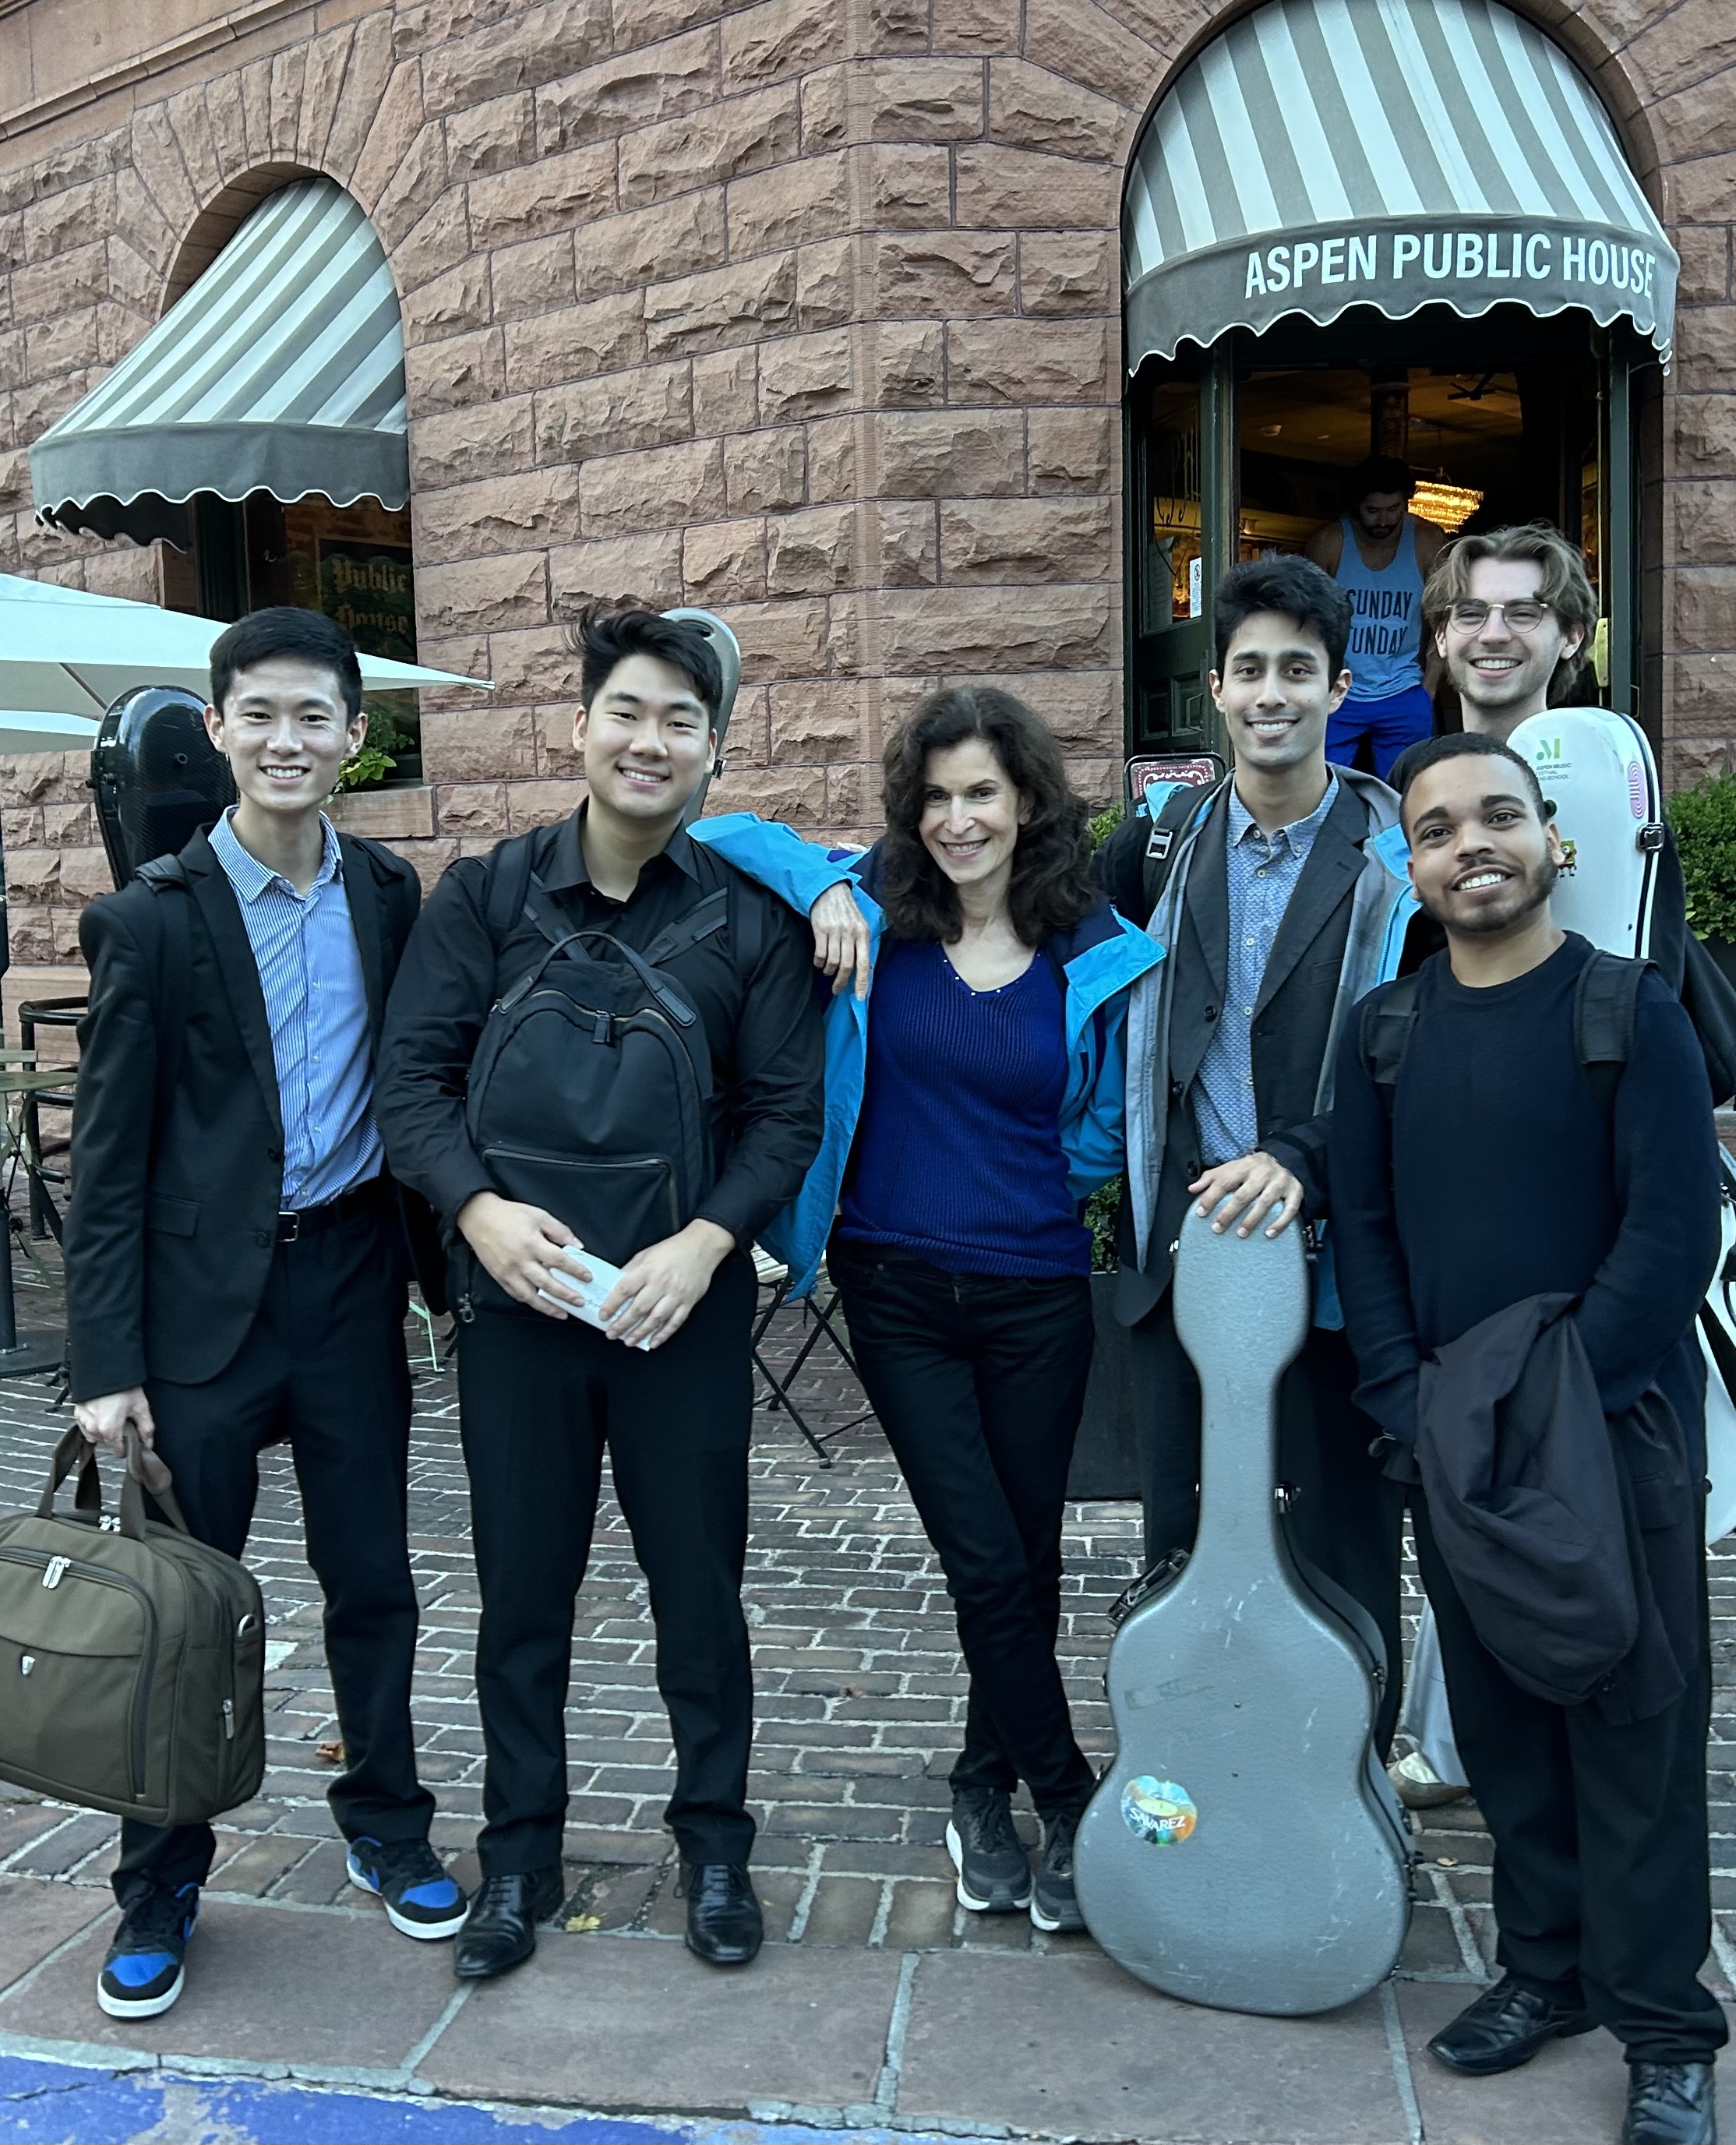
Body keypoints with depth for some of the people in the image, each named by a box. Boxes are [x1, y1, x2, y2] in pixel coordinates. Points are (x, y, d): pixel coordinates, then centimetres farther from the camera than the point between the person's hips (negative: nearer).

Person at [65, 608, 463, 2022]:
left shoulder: (389, 896, 3)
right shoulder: (154, 920, -6)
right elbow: (109, 1160, -6)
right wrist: (107, 1362, -8)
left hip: (351, 1280, 3)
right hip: (203, 1295, -2)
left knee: (373, 1579, 12)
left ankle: (387, 1827, 32)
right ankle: (161, 1886, 25)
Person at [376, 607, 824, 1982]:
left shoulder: (751, 918, -1)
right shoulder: (486, 897, 0)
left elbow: (787, 1111, -1)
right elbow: (413, 1076, -2)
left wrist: (706, 1240, -16)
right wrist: (480, 1208, -18)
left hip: (684, 1304, 0)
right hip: (517, 1295, 1)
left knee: (699, 1582, 10)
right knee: (522, 1587, 12)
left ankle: (715, 1843, 31)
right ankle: (520, 1855, 30)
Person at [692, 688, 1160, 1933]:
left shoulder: (1095, 955, -4)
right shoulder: (879, 914, -3)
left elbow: (1101, 1142, 6)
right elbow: (722, 833, -2)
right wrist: (824, 887, -15)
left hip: (1037, 1296, 1)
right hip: (898, 1290, 0)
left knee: (1026, 1560, 12)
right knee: (985, 1563, -1)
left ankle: (988, 1788, 35)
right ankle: (1069, 1805, 19)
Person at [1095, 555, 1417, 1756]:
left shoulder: (1401, 856, -3)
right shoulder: (1159, 844, 8)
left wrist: (1302, 1162, -22)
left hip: (1334, 1254, -3)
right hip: (1181, 1247, 3)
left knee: (1344, 1545, 7)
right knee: (1183, 1548, 12)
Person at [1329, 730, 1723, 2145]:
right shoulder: (1386, 1030, 6)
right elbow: (1364, 1224, 7)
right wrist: (1413, 1404, -5)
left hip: (1616, 1433, -3)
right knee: (1501, 1716, 12)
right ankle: (1547, 1964, 30)